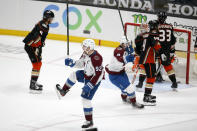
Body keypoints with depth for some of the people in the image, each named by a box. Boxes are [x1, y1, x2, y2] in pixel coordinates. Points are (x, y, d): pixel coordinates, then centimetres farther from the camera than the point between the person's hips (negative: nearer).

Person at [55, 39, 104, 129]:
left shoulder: (96, 58, -33)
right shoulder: (86, 54, -5)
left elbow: (98, 75, -31)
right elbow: (80, 63, 11)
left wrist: (89, 86, -30)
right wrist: (72, 63, -9)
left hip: (94, 79, -9)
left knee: (86, 99, -7)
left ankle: (89, 121, 4)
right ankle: (63, 91, 26)